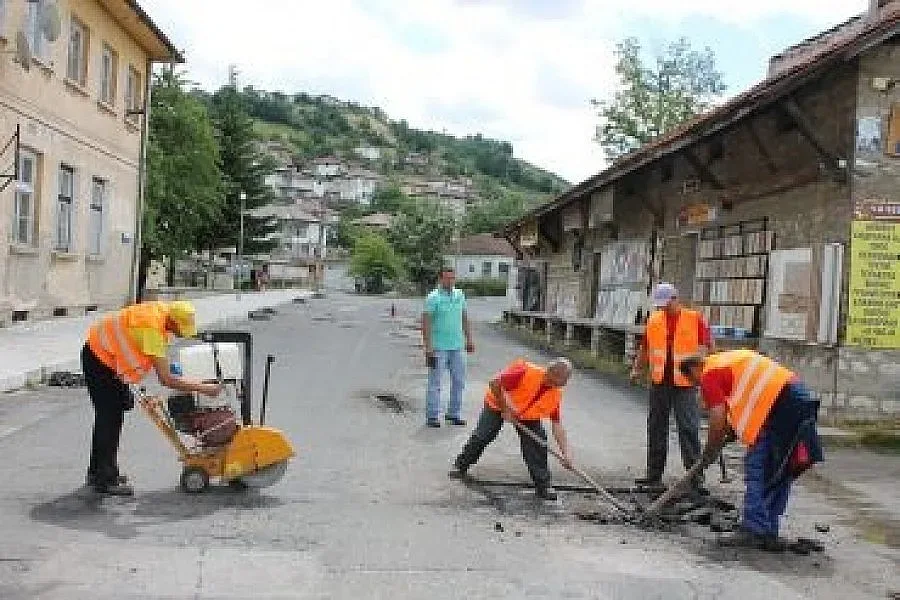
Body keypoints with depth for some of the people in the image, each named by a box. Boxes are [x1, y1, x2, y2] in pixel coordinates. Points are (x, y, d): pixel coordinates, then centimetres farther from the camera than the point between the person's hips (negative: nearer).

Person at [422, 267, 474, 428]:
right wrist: (428, 347, -16)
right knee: (435, 383, -1)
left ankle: (453, 414, 20)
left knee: (459, 381, 9)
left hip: (457, 346, 6)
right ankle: (432, 416, 6)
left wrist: (469, 339, 16)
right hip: (438, 347, -6)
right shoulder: (433, 298, -8)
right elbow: (426, 323, -11)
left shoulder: (459, 295, 10)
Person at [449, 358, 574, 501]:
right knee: (482, 436, 0)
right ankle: (460, 465, 26)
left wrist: (566, 453, -22)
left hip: (529, 414, 4)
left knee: (538, 441, -11)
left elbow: (557, 425, -15)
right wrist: (505, 409, -27)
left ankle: (543, 485, -1)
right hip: (498, 403, -3)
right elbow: (495, 384, -34)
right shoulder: (527, 372, -37)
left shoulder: (556, 394, -19)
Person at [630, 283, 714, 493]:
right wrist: (637, 369, 9)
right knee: (656, 428, 9)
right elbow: (645, 348, 19)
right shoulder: (654, 320, 10)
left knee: (689, 429, -6)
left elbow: (710, 346, -2)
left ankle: (696, 476, 1)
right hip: (659, 382, 4)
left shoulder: (695, 319, -2)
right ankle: (654, 473, 19)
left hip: (685, 383, -4)